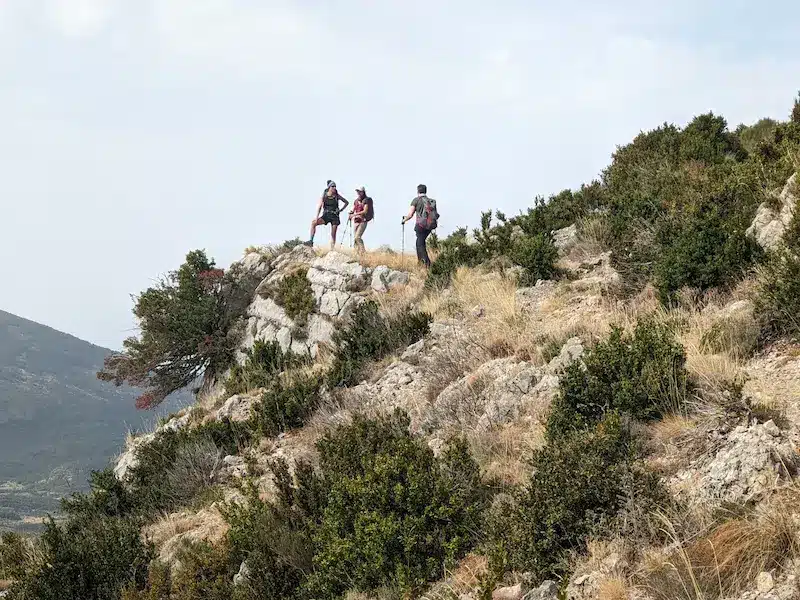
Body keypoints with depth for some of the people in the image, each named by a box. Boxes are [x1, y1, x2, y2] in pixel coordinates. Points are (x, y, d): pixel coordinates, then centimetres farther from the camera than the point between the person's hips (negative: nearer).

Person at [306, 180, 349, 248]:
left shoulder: (337, 196, 1)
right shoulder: (324, 195, -2)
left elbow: (347, 202, 14)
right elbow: (319, 206, -8)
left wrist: (341, 210, 2)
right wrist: (316, 217, -17)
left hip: (334, 216, 0)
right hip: (326, 215, 0)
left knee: (333, 234, -2)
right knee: (313, 223, -23)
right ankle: (311, 241, -23)